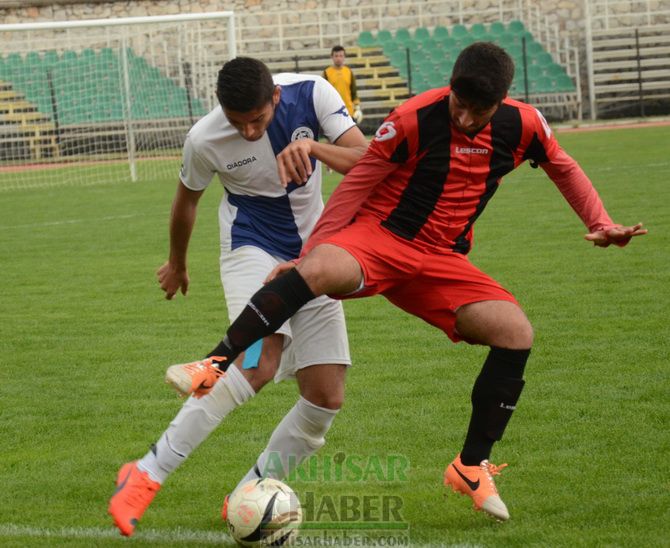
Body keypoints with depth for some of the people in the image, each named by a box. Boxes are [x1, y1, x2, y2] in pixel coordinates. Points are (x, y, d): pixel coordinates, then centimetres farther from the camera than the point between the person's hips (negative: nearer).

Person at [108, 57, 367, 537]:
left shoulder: (311, 94, -16)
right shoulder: (205, 140, -17)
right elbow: (187, 199, 3)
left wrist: (313, 147, -38)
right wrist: (177, 263, 19)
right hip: (253, 249, -4)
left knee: (327, 398, -5)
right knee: (260, 361, -31)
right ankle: (148, 475, -28)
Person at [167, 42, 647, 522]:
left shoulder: (523, 125, -3)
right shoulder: (414, 120, -15)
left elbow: (564, 169, 18)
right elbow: (355, 184, -6)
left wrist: (601, 224, 7)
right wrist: (309, 250, -8)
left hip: (441, 261, 4)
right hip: (378, 235, -4)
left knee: (517, 333, -17)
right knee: (318, 270, -39)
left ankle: (472, 466, -3)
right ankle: (214, 366, -33)